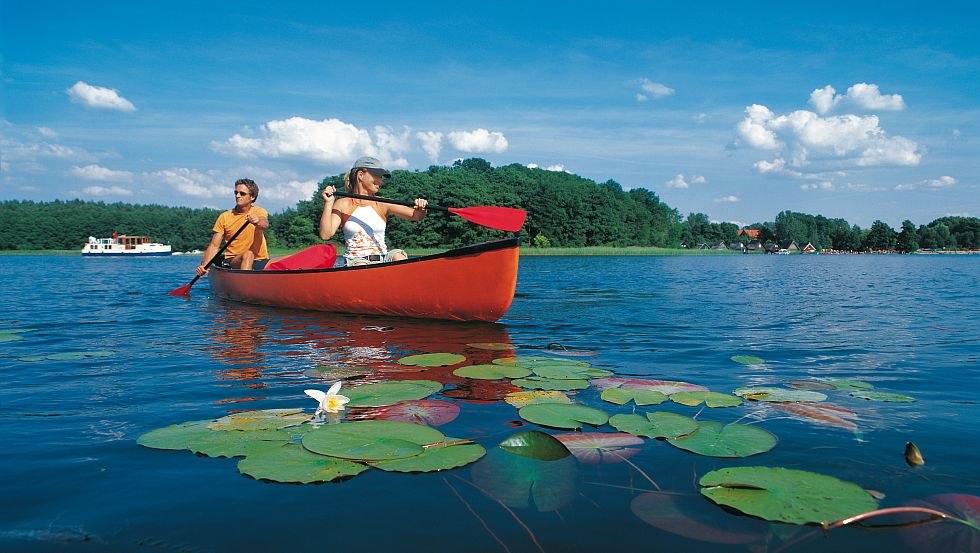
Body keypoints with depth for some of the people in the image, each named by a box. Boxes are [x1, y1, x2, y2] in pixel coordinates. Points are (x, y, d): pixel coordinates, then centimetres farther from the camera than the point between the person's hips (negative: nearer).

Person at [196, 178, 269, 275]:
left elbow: (265, 224, -21)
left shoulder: (259, 212, 4)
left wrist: (257, 222, -46)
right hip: (233, 261, -1)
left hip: (259, 260, 1)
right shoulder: (224, 217, 6)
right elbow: (214, 245, 2)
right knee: (248, 254, -34)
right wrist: (205, 265, -15)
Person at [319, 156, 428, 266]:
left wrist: (420, 209, -22)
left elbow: (416, 216, 1)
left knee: (398, 255, -27)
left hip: (383, 261, 2)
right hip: (355, 261, -2)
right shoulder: (343, 204, 3)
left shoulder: (383, 204, 6)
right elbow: (325, 235, -7)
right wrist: (328, 203, -13)